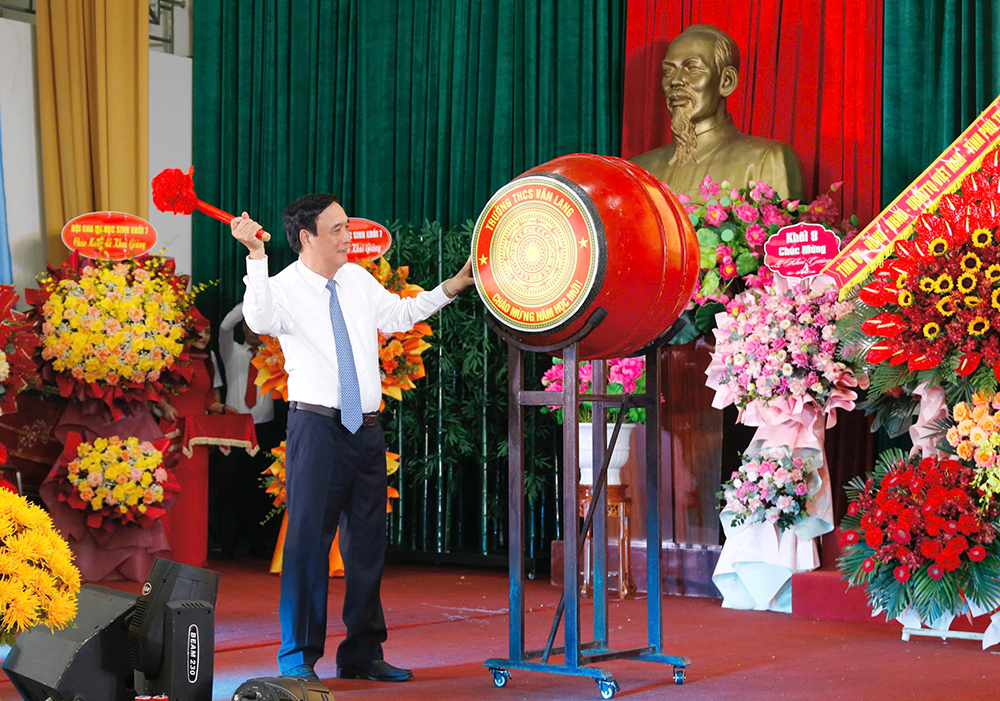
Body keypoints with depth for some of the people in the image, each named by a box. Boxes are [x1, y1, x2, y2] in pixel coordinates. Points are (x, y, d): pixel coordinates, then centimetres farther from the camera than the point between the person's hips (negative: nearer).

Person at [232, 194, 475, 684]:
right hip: (317, 427, -6)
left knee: (368, 541, 11)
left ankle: (363, 654, 21)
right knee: (309, 540, -7)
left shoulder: (358, 280, 12)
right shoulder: (284, 288, -8)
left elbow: (398, 316, 26)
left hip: (366, 428, 7)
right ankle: (297, 658, 3)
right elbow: (258, 319, -30)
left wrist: (454, 286, 23)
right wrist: (256, 254, -38)